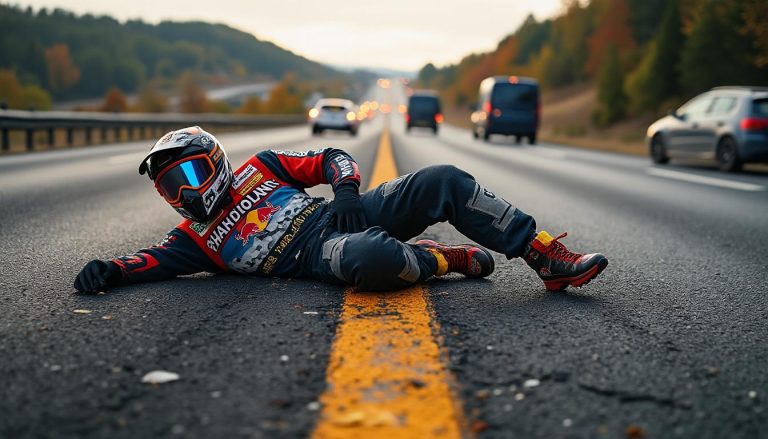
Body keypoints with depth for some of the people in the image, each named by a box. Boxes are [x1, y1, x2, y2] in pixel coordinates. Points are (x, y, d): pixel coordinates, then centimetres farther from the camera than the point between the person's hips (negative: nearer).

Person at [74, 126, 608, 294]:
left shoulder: (259, 167, 18)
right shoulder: (195, 238, 14)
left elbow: (333, 159, 17)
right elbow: (152, 259, -2)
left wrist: (347, 193, -3)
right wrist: (108, 270, -21)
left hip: (349, 212, 4)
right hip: (319, 254, -4)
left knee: (447, 180, -14)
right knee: (377, 259, -42)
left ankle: (548, 258, -8)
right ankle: (447, 259, -9)